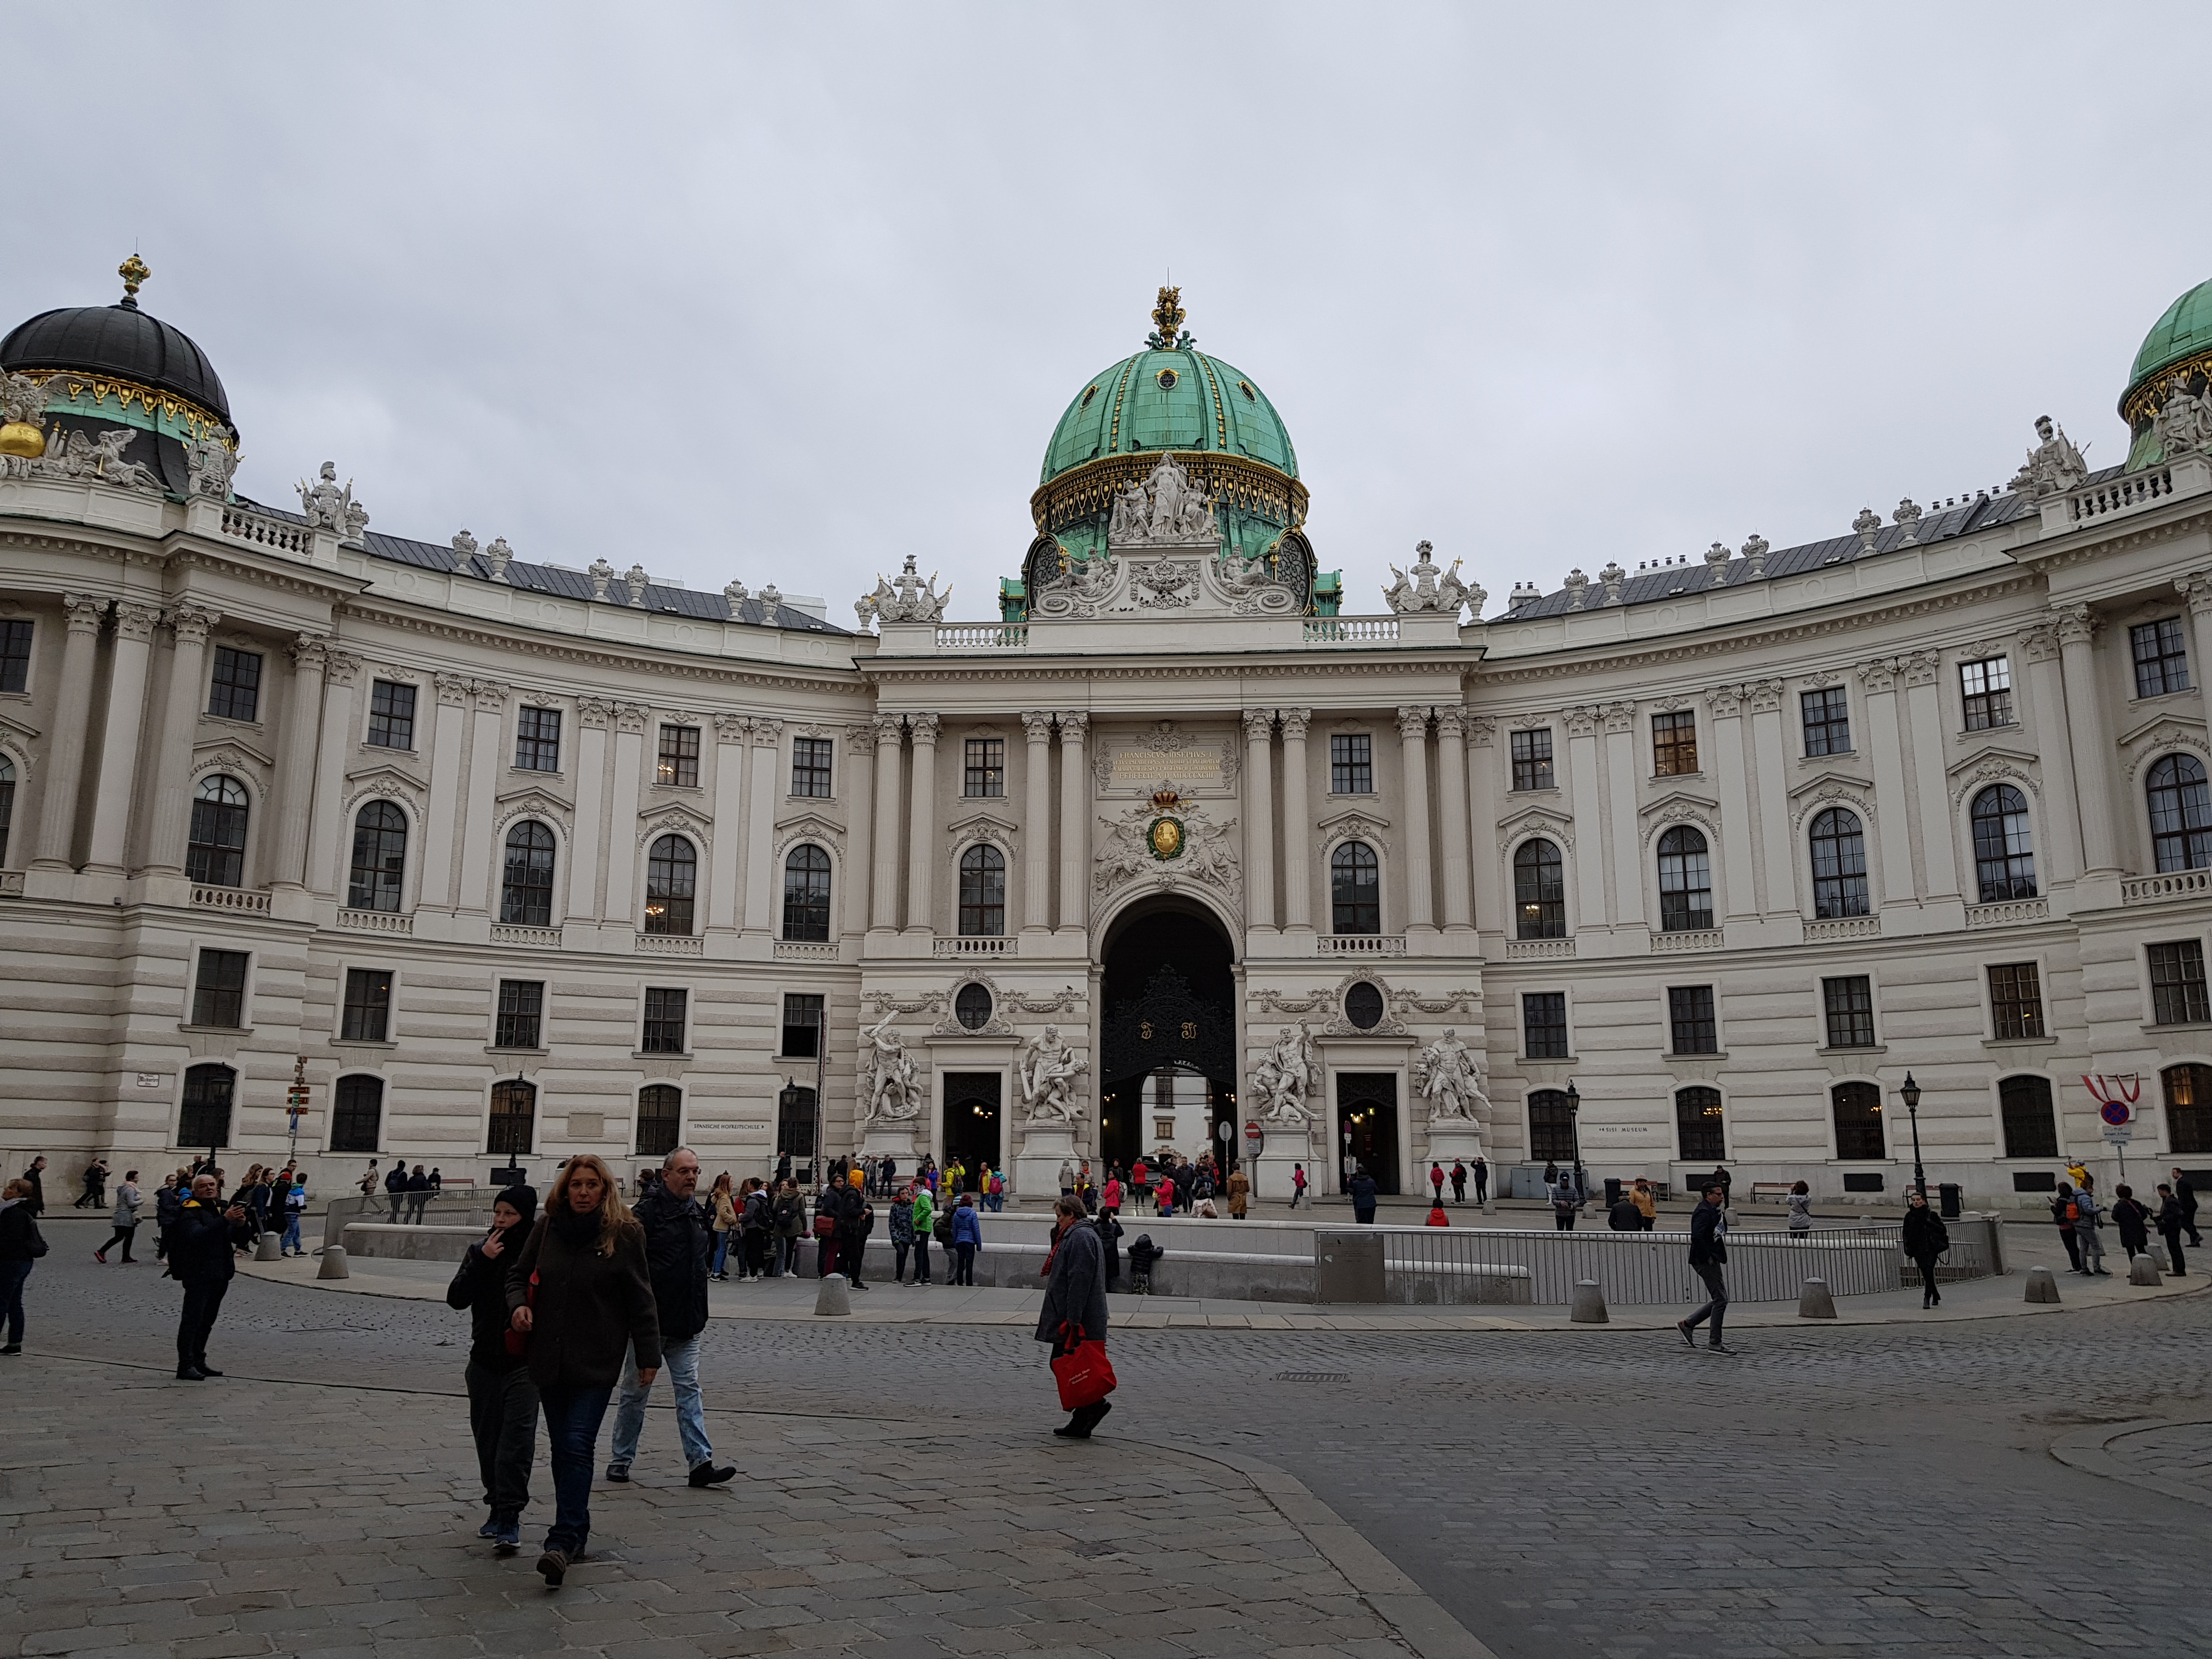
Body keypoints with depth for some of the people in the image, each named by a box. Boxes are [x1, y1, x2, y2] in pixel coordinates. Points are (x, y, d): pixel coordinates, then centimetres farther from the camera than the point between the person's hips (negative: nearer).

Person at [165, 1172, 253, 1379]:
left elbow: (241, 1240, 12)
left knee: (207, 1321, 14)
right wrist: (225, 1220, -38)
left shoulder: (222, 1209, 14)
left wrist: (242, 1224, -11)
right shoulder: (190, 1213, -8)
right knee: (192, 1320, -8)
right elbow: (197, 1236, -29)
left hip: (220, 1275, 8)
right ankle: (185, 1366, -5)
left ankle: (198, 1362, 23)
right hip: (198, 1275, -8)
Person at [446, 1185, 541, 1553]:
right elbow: (456, 1298, -5)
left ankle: (509, 1518, -9)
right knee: (488, 1439, 12)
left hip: (525, 1361, -5)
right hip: (485, 1360, 5)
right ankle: (498, 1509, 26)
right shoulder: (481, 1250, 4)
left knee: (516, 1439, -10)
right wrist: (482, 1261, -14)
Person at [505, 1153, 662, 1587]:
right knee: (561, 1448, 12)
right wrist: (518, 1304, -7)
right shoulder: (547, 1227, 2)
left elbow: (640, 1298, -4)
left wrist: (648, 1355, -3)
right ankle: (576, 1530, 26)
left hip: (598, 1360, -4)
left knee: (578, 1446, -12)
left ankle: (562, 1542, -13)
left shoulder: (623, 1233, -7)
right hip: (550, 1356, 5)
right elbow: (519, 1273, 15)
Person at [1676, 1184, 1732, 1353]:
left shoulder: (1712, 1210, 15)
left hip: (1712, 1261, 10)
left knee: (1719, 1300, 14)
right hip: (1706, 1262, -10)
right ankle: (1714, 1343, 0)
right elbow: (1696, 1237, -30)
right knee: (1720, 1300, -7)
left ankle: (1687, 1324, 20)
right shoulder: (1704, 1212, -18)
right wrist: (1708, 1257, -21)